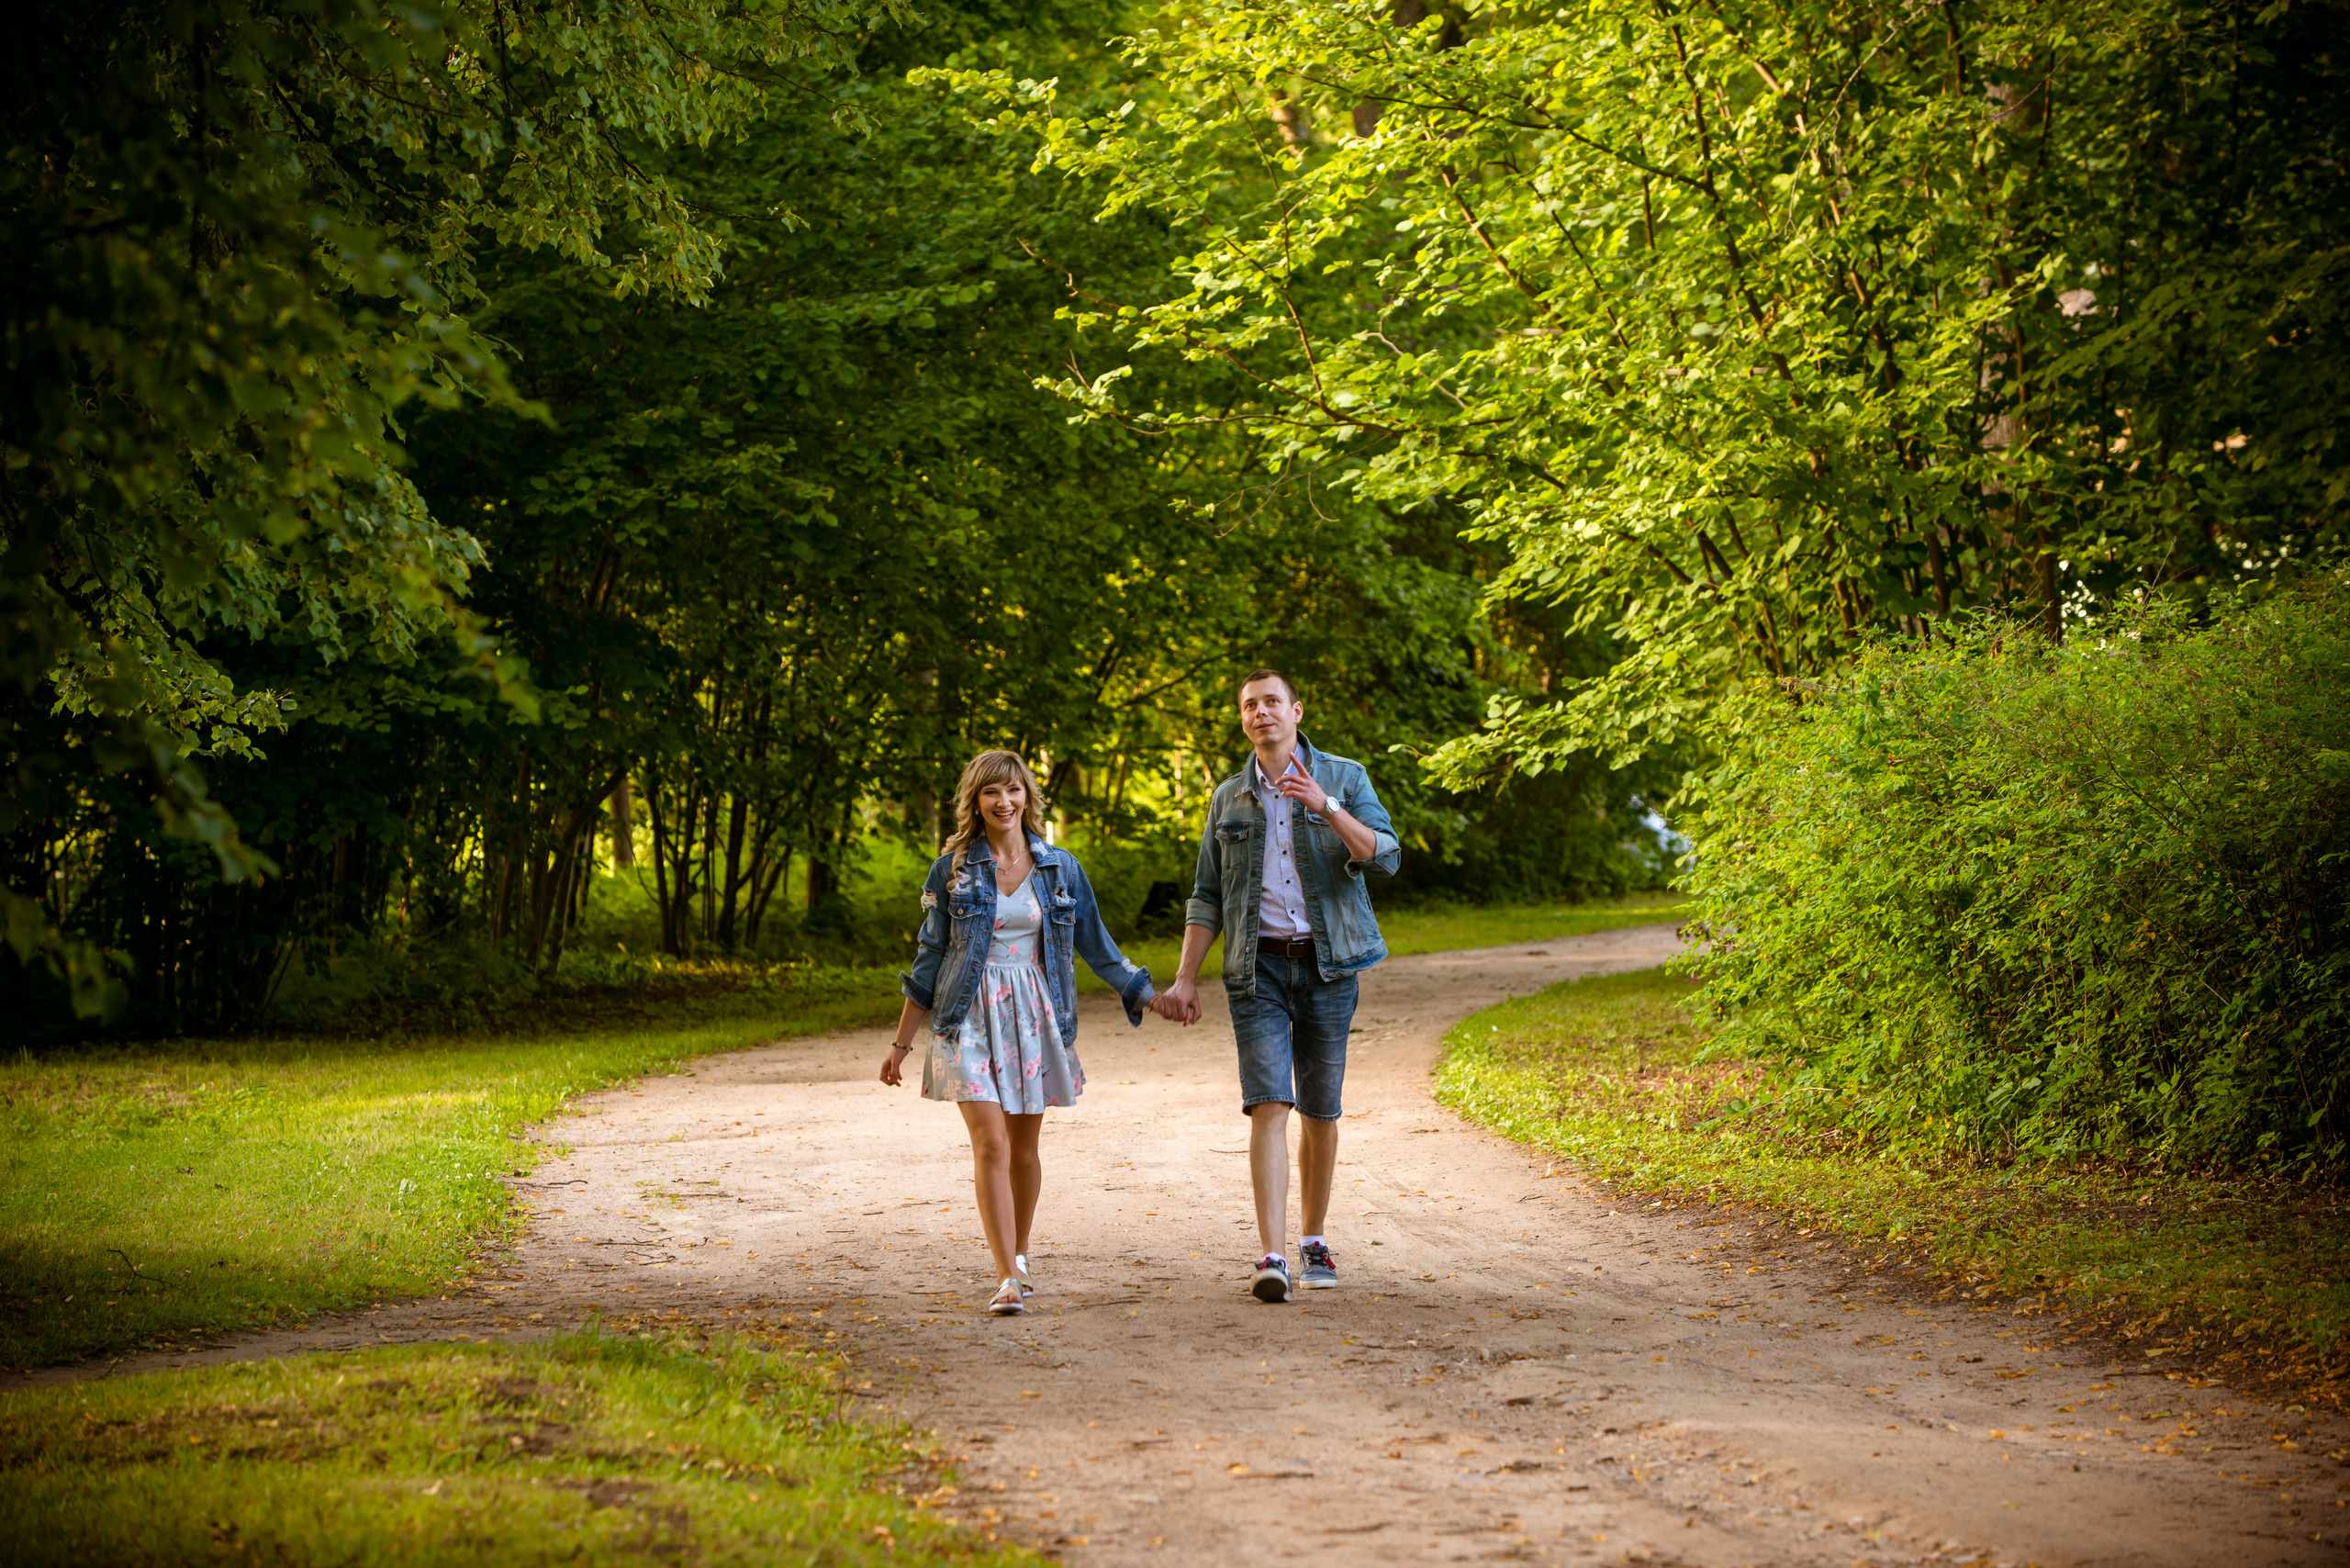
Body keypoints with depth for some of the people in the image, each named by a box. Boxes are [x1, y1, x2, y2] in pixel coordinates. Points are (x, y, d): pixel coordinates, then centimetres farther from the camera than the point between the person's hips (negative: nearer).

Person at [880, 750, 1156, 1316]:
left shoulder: (1059, 868, 5)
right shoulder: (952, 869, 2)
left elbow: (1094, 944, 14)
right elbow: (930, 957, 6)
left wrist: (1144, 994, 12)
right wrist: (902, 1042, 7)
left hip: (1034, 1015, 2)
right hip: (972, 1016, -2)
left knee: (1024, 1147, 8)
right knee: (991, 1145, -13)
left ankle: (1019, 1255, 29)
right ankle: (1009, 1277, -17)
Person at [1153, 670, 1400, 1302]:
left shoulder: (1344, 778, 4)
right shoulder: (1230, 799, 11)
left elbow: (1385, 857, -10)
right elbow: (1207, 897, 12)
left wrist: (1325, 806, -23)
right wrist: (1184, 980, 4)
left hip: (1327, 964, 0)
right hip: (1259, 966, 0)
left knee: (1320, 1110, 6)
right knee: (1269, 1104, -12)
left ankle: (1314, 1241, 22)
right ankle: (1273, 1257, -18)